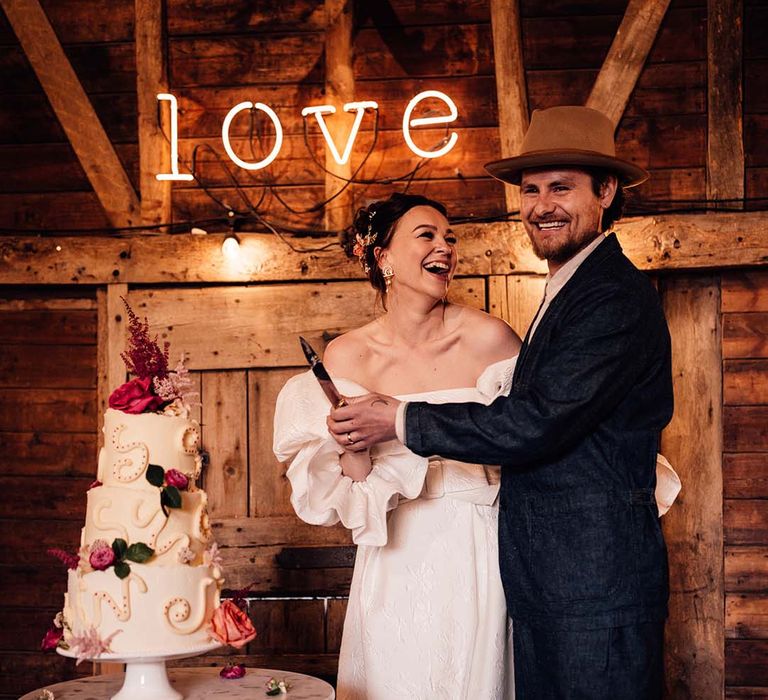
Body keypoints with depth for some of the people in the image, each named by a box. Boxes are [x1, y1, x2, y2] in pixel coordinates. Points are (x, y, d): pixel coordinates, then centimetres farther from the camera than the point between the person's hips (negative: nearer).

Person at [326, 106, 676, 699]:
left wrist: (402, 421, -12)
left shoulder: (616, 299, -16)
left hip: (596, 589, -10)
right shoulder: (567, 293, 17)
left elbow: (536, 424, -23)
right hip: (546, 585, 10)